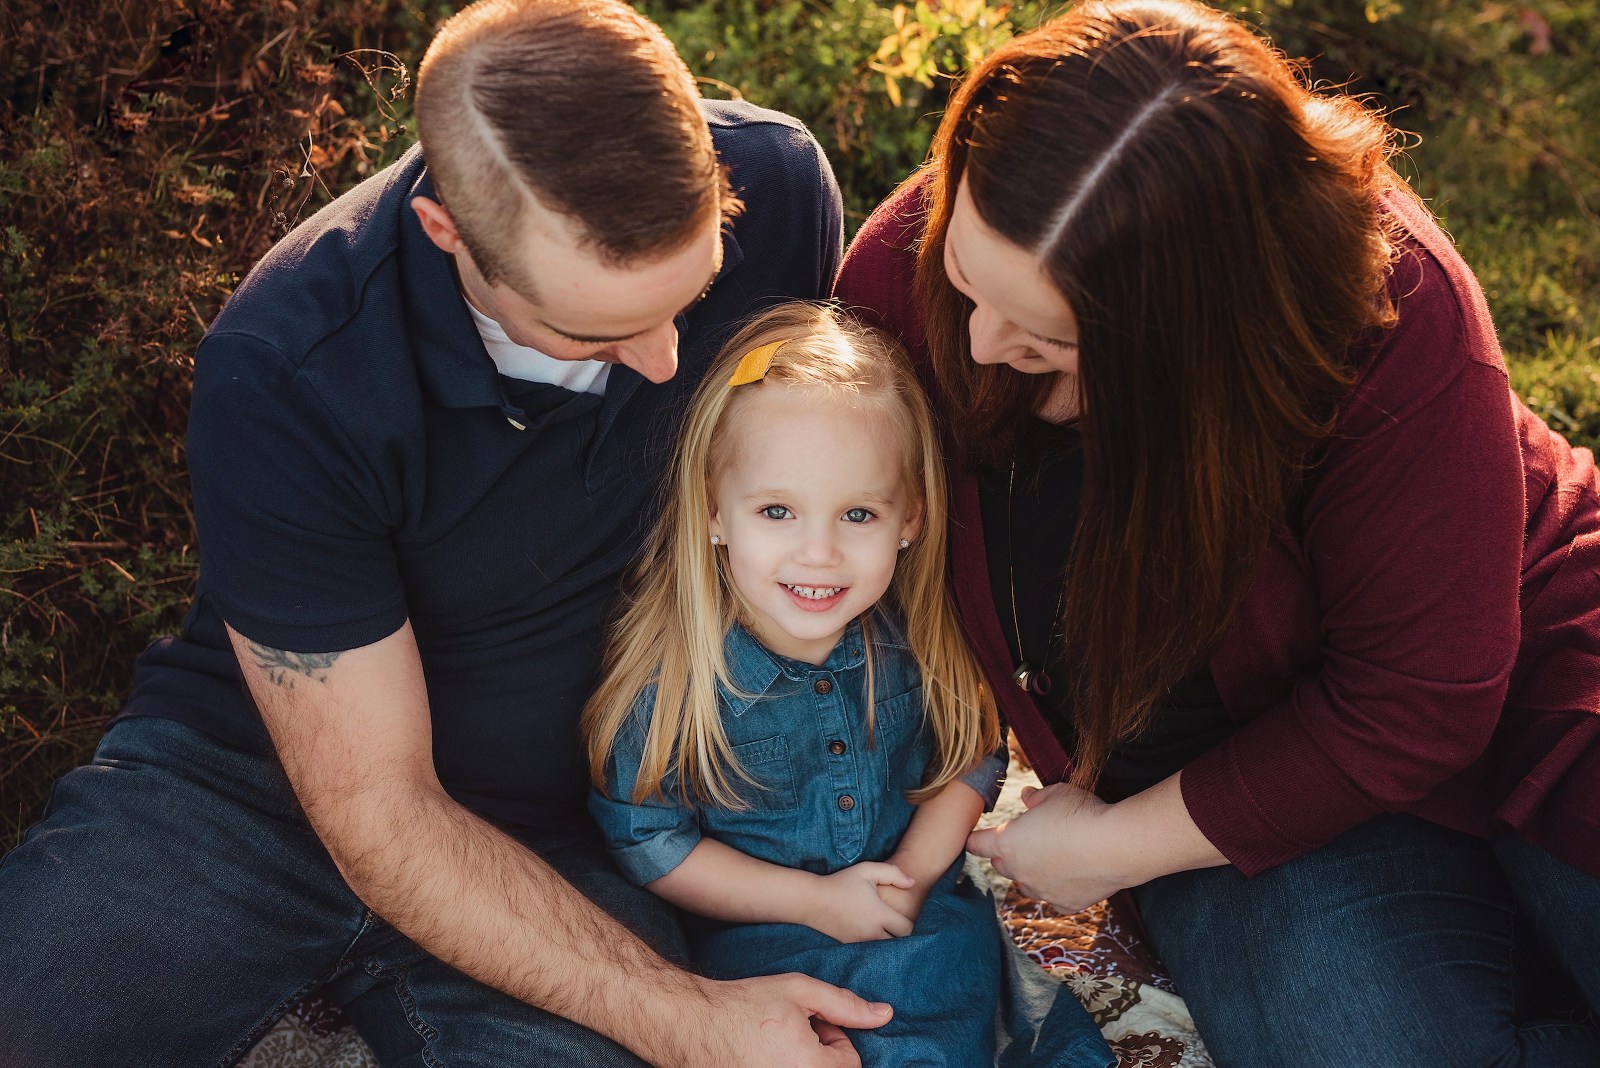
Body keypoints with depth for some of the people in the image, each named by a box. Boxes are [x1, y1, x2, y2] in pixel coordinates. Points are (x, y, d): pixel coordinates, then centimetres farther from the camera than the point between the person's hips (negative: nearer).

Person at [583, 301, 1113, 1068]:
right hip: (762, 939, -2)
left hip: (927, 916, 3)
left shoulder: (913, 635, -10)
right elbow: (646, 839, -12)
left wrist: (912, 874, -10)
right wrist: (816, 901, -14)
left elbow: (974, 755, 5)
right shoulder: (672, 671, -19)